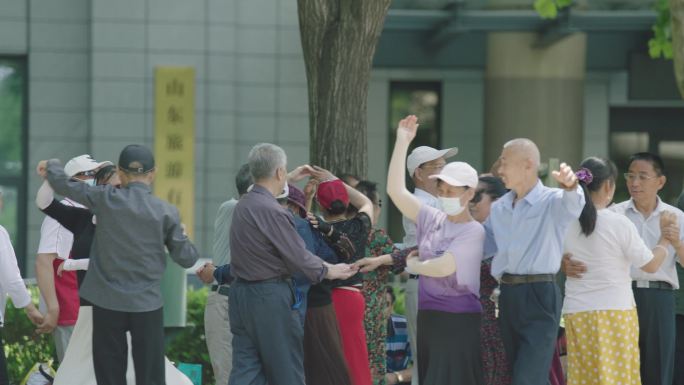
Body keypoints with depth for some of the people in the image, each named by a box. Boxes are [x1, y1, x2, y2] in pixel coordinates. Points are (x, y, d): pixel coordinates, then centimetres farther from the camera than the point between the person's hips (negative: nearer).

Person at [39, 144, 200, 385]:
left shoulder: (106, 199, -5)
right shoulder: (166, 213, -4)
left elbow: (62, 184, 2)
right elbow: (186, 259, 2)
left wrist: (51, 165, 23)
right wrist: (185, 238, 23)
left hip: (108, 303, 0)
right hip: (146, 304, 0)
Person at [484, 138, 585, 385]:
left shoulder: (552, 201, -5)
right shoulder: (499, 208, 16)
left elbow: (572, 205, -27)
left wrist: (570, 186, -50)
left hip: (539, 295, -7)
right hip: (508, 296, 7)